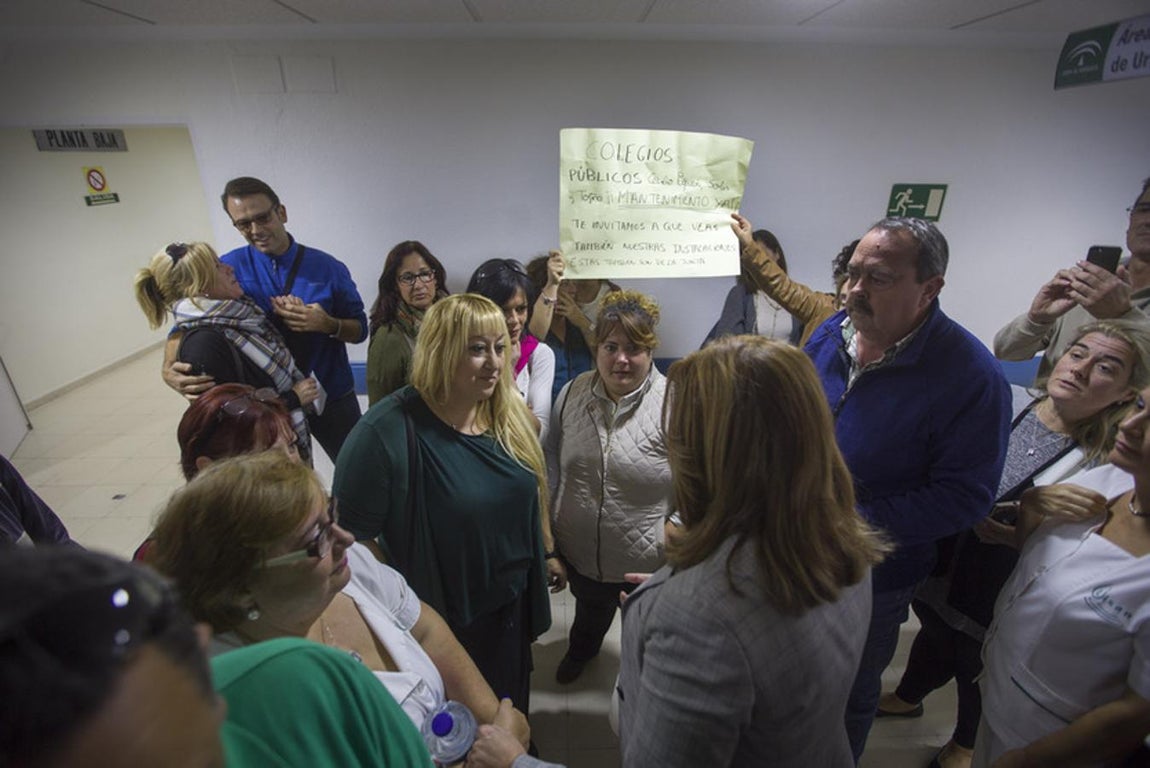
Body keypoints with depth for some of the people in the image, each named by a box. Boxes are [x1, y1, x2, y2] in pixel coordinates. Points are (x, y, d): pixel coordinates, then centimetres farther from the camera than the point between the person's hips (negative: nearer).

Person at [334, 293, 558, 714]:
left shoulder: (509, 415, -7)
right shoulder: (389, 430, -27)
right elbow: (351, 535, -22)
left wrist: (546, 553, 13)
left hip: (511, 605, 6)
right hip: (439, 620, -5)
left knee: (509, 709, 31)